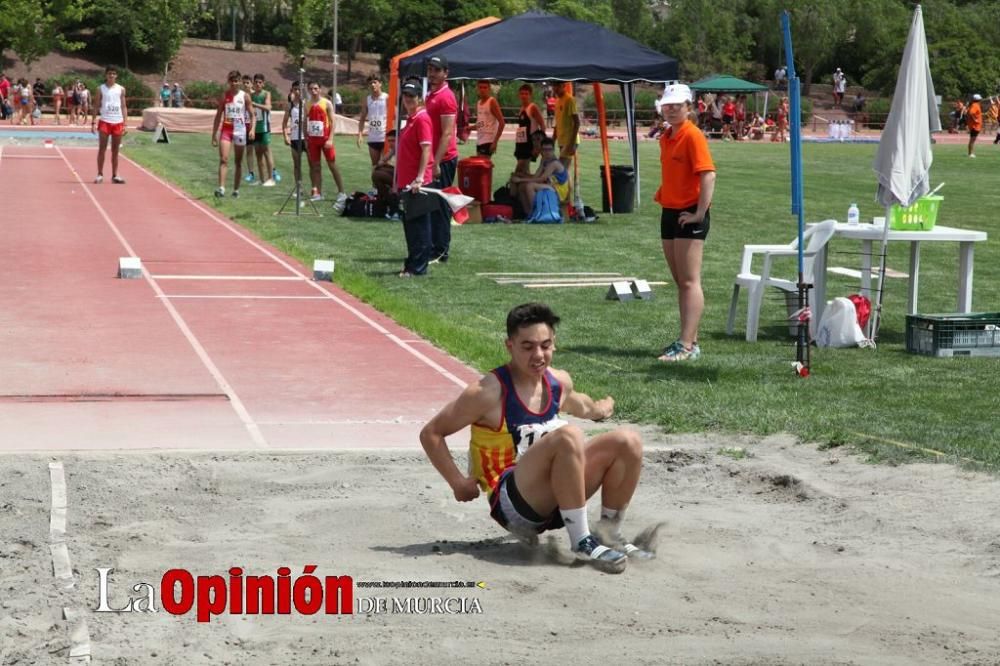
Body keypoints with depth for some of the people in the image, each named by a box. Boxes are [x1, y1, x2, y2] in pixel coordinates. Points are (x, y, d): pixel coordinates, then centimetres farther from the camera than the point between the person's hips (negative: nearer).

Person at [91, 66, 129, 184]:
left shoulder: (121, 89, 8)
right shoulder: (101, 89, 3)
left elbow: (124, 107, 8)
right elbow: (96, 106, 4)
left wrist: (125, 124, 0)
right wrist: (93, 122, -5)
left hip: (118, 122, 2)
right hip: (105, 122, -2)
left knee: (115, 150, 6)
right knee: (102, 149, -3)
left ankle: (115, 175, 9)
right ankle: (100, 174, 0)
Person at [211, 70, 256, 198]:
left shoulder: (245, 96, 1)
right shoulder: (224, 96, 4)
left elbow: (251, 115, 2)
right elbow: (218, 116, 8)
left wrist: (252, 129, -15)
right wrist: (214, 134, 5)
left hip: (240, 130, 0)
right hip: (226, 130, 0)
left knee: (238, 162, 8)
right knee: (223, 159, -16)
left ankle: (236, 190, 18)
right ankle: (221, 188, -25)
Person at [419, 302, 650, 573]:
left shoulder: (559, 382, 5)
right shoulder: (489, 393, -15)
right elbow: (431, 433, -8)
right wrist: (458, 483, -12)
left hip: (553, 503, 7)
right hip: (512, 504, -7)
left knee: (628, 441, -5)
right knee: (569, 436, -32)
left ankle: (609, 531, 4)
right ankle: (582, 543, -26)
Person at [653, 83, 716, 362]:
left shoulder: (693, 136, -13)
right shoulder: (665, 138, 13)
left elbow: (708, 175, -21)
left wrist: (700, 213, -22)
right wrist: (663, 194, 14)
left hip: (689, 216, -9)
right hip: (669, 212, 9)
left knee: (690, 282, -10)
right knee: (680, 282, 12)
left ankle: (687, 346, -13)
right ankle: (689, 339, 19)